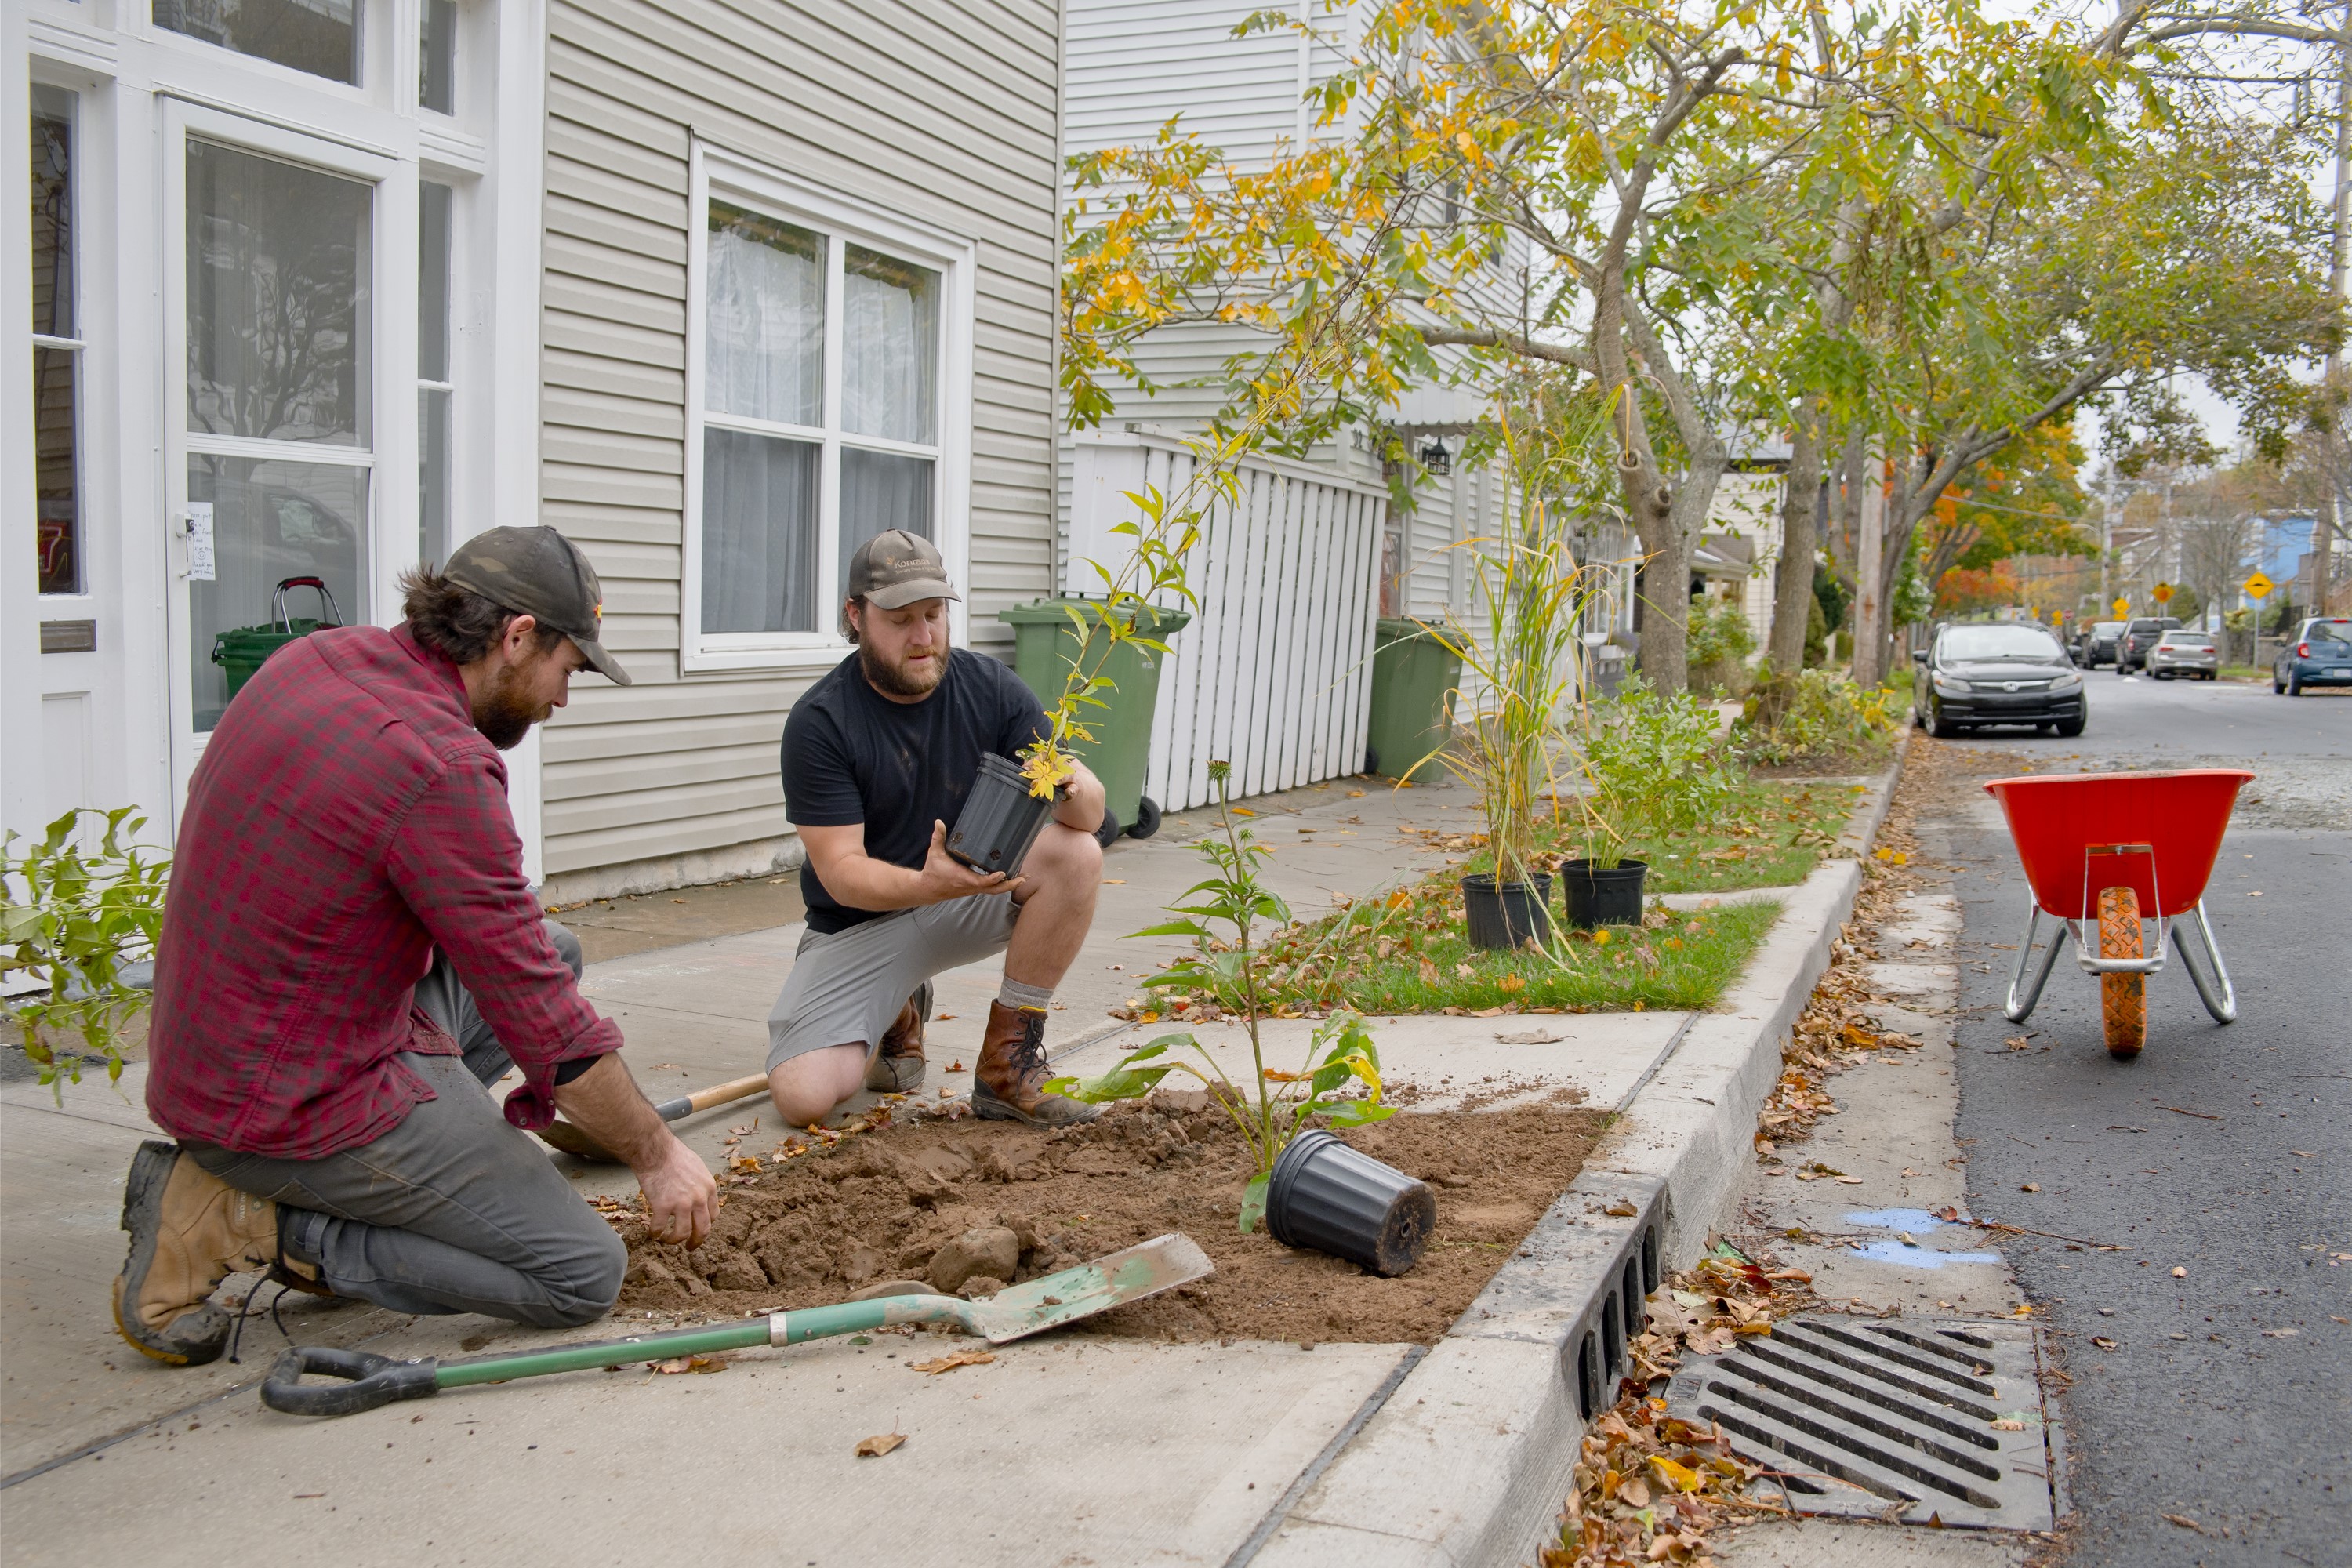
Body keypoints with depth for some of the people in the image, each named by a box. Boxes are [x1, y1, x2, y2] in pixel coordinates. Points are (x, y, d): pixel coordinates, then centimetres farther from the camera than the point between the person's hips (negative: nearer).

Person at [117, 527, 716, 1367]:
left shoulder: (319, 657, 1)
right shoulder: (444, 768, -25)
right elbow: (545, 1024, -20)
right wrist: (656, 1155, -6)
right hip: (308, 1103, -9)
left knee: (554, 948, 19)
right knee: (584, 1274, -4)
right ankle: (248, 1220, -5)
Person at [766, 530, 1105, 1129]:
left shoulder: (990, 687, -8)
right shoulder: (819, 722, -16)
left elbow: (1091, 812, -11)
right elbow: (841, 872, -21)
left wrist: (1072, 787, -37)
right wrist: (929, 885, -41)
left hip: (976, 890, 2)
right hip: (861, 919, -2)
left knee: (1076, 854, -27)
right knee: (803, 1095, -23)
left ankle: (1007, 1068, -14)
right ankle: (896, 1017, 14)